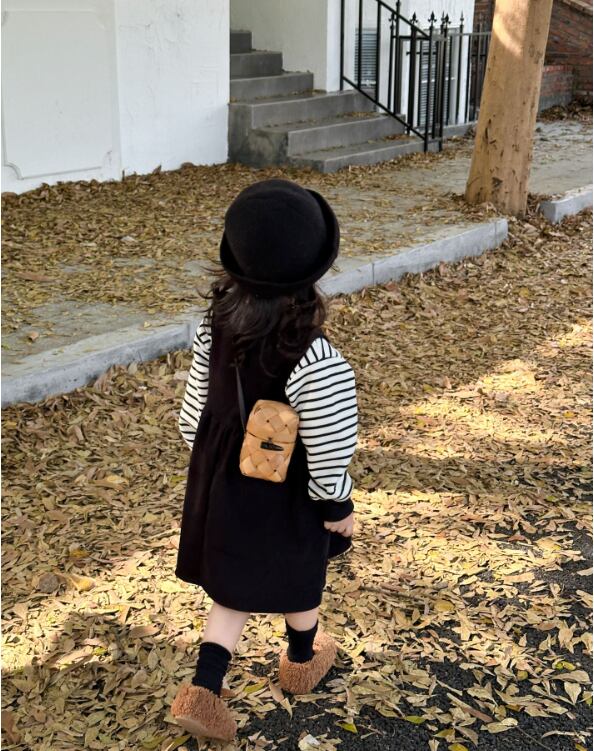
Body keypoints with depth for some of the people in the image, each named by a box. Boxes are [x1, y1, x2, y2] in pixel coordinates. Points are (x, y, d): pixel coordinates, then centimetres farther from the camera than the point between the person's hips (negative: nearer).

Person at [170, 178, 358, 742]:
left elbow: (194, 412, -3)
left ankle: (203, 689, 20)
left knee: (238, 581, 25)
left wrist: (207, 465, 14)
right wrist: (339, 507, -5)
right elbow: (327, 455, -24)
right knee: (298, 578, 25)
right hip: (288, 495, -4)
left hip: (223, 482, 4)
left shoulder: (215, 328, -17)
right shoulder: (317, 364, -34)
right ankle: (302, 661, 51)